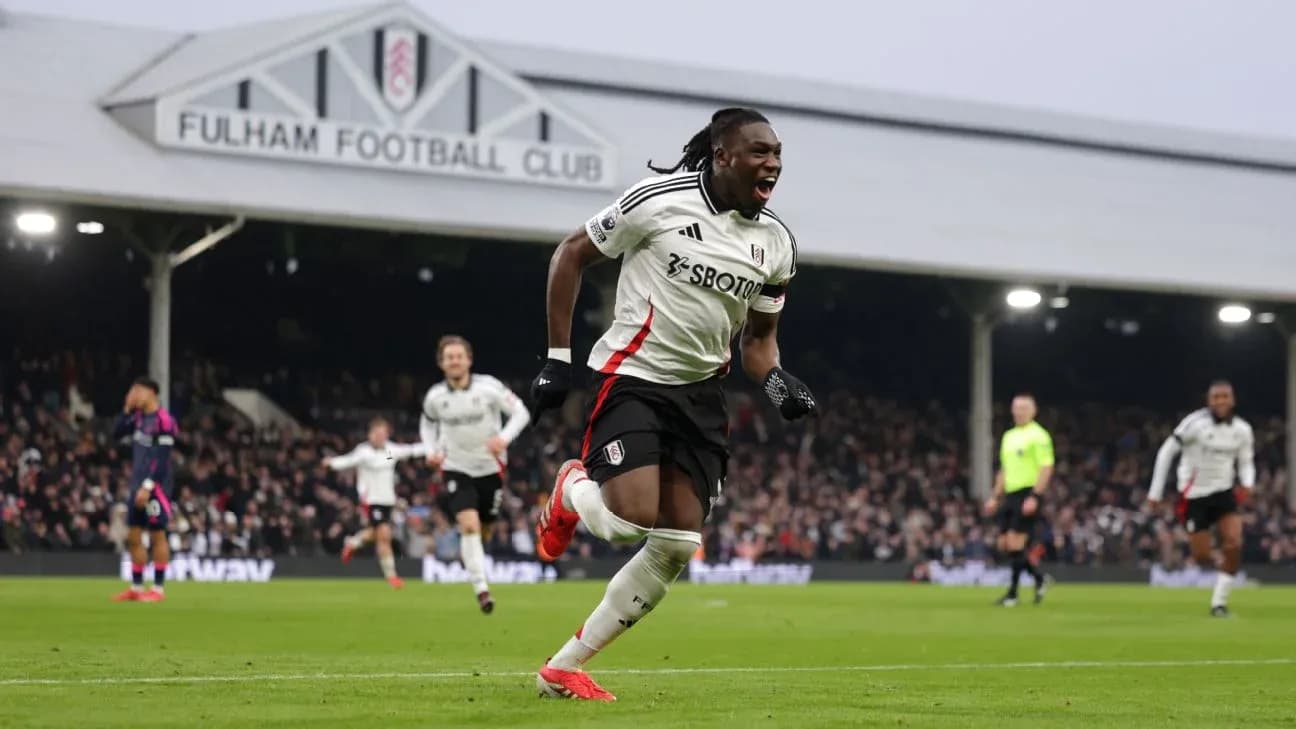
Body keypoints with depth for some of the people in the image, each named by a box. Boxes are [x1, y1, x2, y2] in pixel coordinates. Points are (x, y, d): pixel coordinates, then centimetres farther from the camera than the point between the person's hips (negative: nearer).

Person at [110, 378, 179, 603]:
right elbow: (117, 434, 16)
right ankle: (136, 588, 14)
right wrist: (127, 409, 6)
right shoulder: (139, 417, 12)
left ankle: (159, 589, 1)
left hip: (155, 486, -8)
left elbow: (162, 458, -17)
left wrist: (148, 486, -20)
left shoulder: (163, 420, -13)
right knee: (133, 537, 8)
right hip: (138, 485, 8)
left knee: (157, 535, -3)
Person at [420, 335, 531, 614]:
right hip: (456, 468, -1)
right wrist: (432, 450, -5)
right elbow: (427, 422, 13)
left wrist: (504, 438, -26)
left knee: (483, 526, 12)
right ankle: (481, 589, -19)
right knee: (469, 525, -20)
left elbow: (521, 413, -9)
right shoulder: (435, 397, -8)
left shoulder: (488, 387, -16)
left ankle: (468, 553, 50)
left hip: (490, 468, 1)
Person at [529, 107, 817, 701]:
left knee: (677, 546, -2)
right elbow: (571, 255, -3)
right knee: (632, 521, -23)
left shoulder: (775, 242, 5)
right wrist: (558, 359, -6)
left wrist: (777, 382, -8)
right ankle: (572, 489, 16)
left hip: (698, 392, 6)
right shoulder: (660, 200, -12)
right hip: (630, 377, -6)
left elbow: (758, 336, 16)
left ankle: (564, 668, 9)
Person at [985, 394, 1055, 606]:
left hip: (1027, 496, -8)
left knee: (1015, 543, -10)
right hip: (1010, 494, 8)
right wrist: (996, 497, 20)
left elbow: (1047, 468, -14)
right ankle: (1040, 578, 20)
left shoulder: (1038, 435, -8)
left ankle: (1013, 593, -2)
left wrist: (1034, 497, -21)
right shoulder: (1009, 436, 18)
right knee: (1004, 545, 5)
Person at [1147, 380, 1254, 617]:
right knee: (1202, 558, -7)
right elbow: (1166, 452, -8)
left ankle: (1219, 602, -4)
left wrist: (1247, 484, -11)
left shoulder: (1242, 430, -1)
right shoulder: (1196, 423, -15)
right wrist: (1155, 492, -6)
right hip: (1194, 495, -3)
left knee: (1234, 545, -18)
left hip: (1223, 492, 3)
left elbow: (1246, 462, 12)